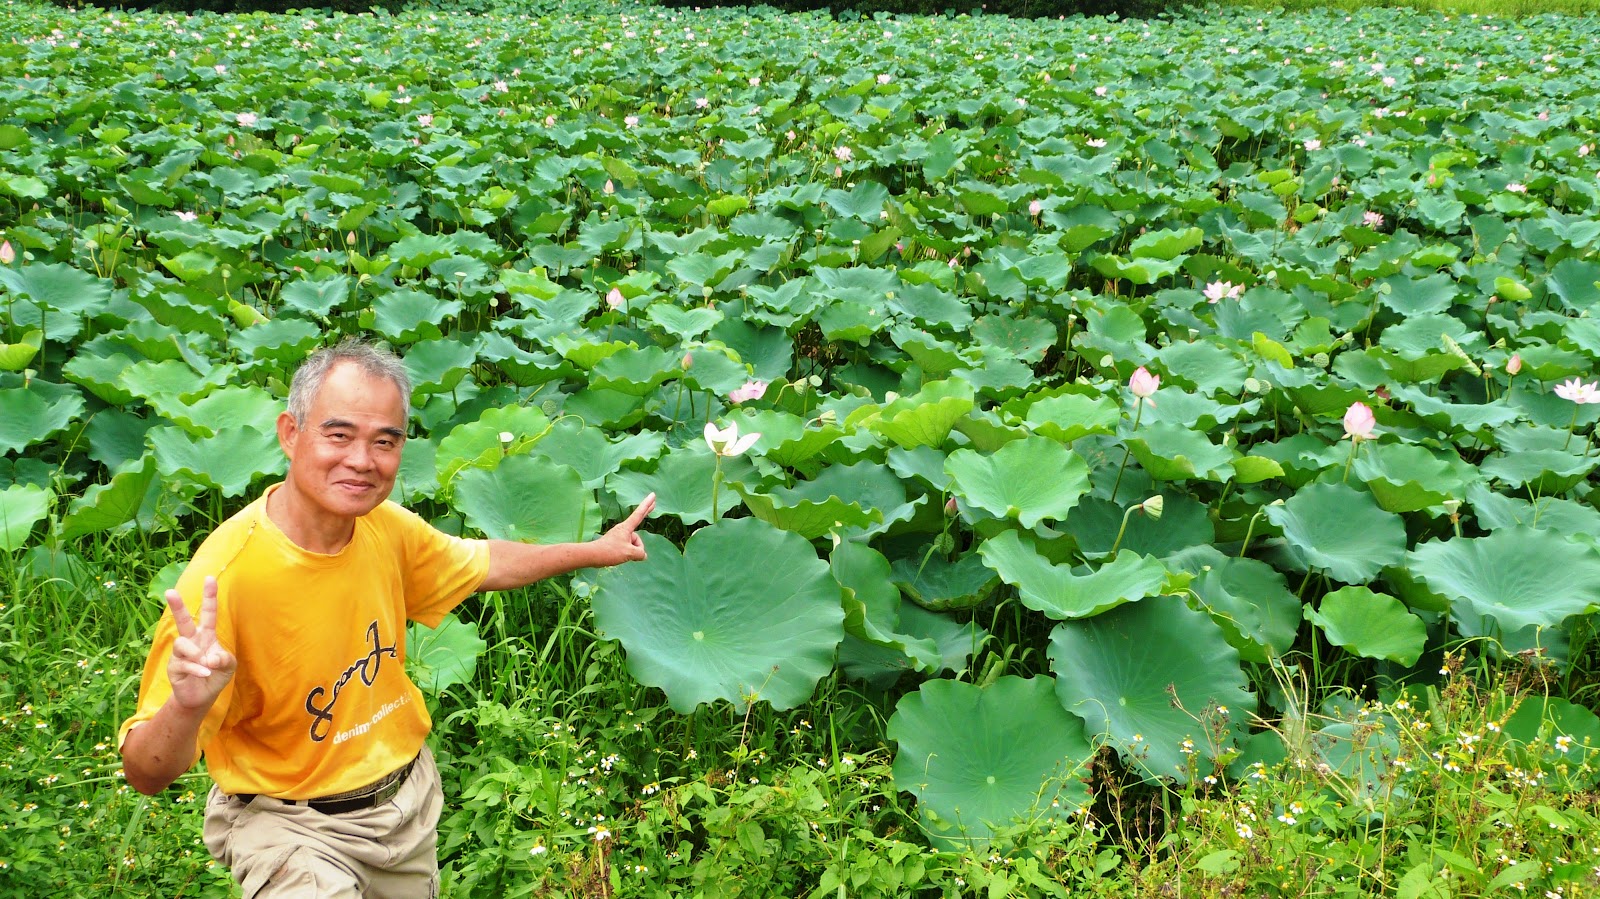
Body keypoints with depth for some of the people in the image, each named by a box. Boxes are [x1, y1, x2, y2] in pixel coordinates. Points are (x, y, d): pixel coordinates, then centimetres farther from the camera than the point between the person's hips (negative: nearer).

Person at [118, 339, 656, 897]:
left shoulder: (386, 527, -10)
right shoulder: (224, 576, -29)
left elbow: (481, 564, 13)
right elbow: (147, 776, -26)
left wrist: (594, 551, 16)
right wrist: (187, 705, -47)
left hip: (409, 794, 6)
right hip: (289, 825, -6)